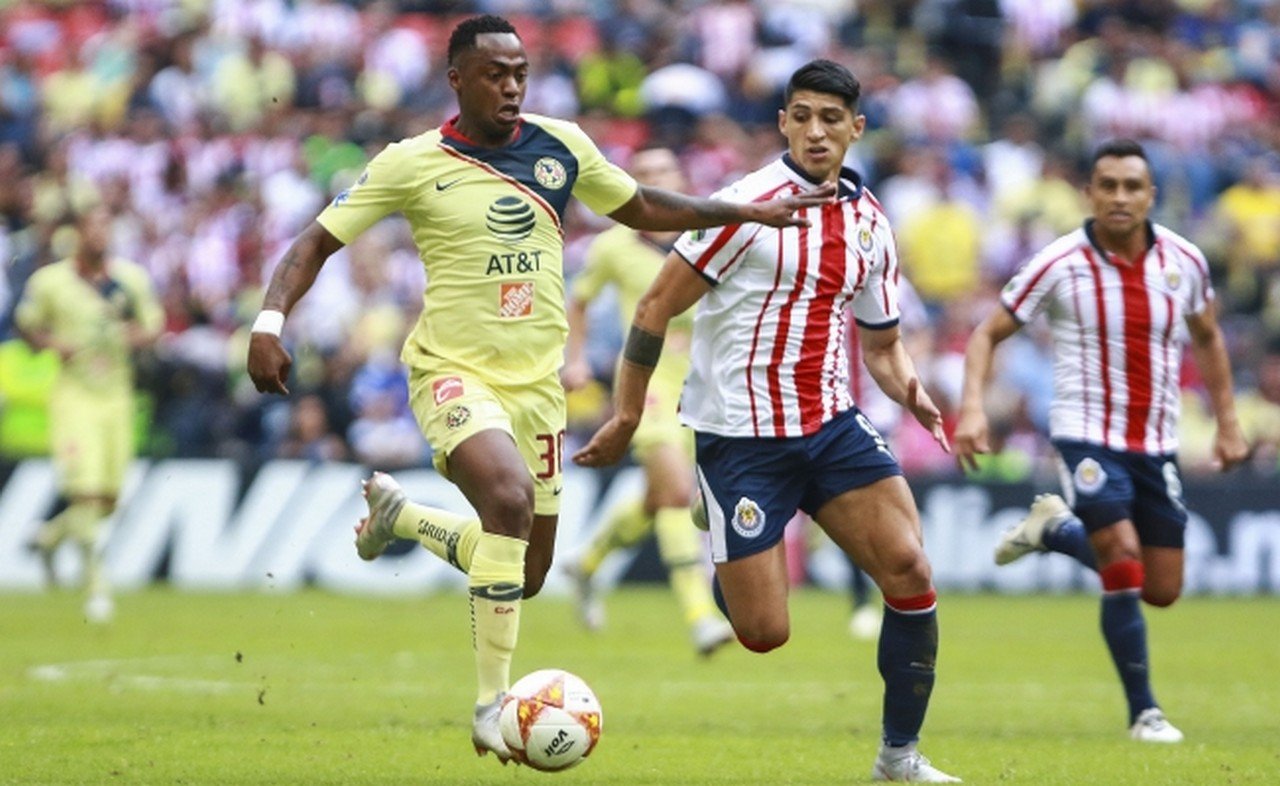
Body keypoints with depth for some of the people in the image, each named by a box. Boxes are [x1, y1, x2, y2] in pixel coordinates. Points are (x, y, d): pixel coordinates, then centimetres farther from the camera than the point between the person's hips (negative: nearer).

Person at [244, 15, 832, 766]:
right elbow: (318, 241, -4)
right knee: (509, 498, -33)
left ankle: (398, 514, 39)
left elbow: (640, 207, 17)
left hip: (537, 379, 5)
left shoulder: (561, 146, 2)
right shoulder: (412, 164, -8)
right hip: (455, 371, -5)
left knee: (525, 573, 10)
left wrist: (747, 212, 11)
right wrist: (270, 321, -19)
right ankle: (492, 704, -22)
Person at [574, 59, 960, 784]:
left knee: (910, 569, -12)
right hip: (742, 435, -5)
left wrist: (908, 387, -4)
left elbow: (883, 343, 19)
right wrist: (627, 417, -8)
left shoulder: (870, 222, 8)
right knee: (765, 635, -10)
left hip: (832, 424, 5)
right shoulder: (749, 205, -11)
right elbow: (657, 307, -8)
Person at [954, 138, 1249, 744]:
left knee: (1162, 591, 7)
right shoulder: (1059, 264, -12)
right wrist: (972, 407, -19)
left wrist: (1227, 422, 14)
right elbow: (988, 334, -4)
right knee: (1124, 567, -18)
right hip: (1087, 436, -4)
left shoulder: (1184, 261, -2)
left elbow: (1207, 337, 16)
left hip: (1156, 443, 4)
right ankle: (1143, 712, -2)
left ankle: (1056, 530, 31)